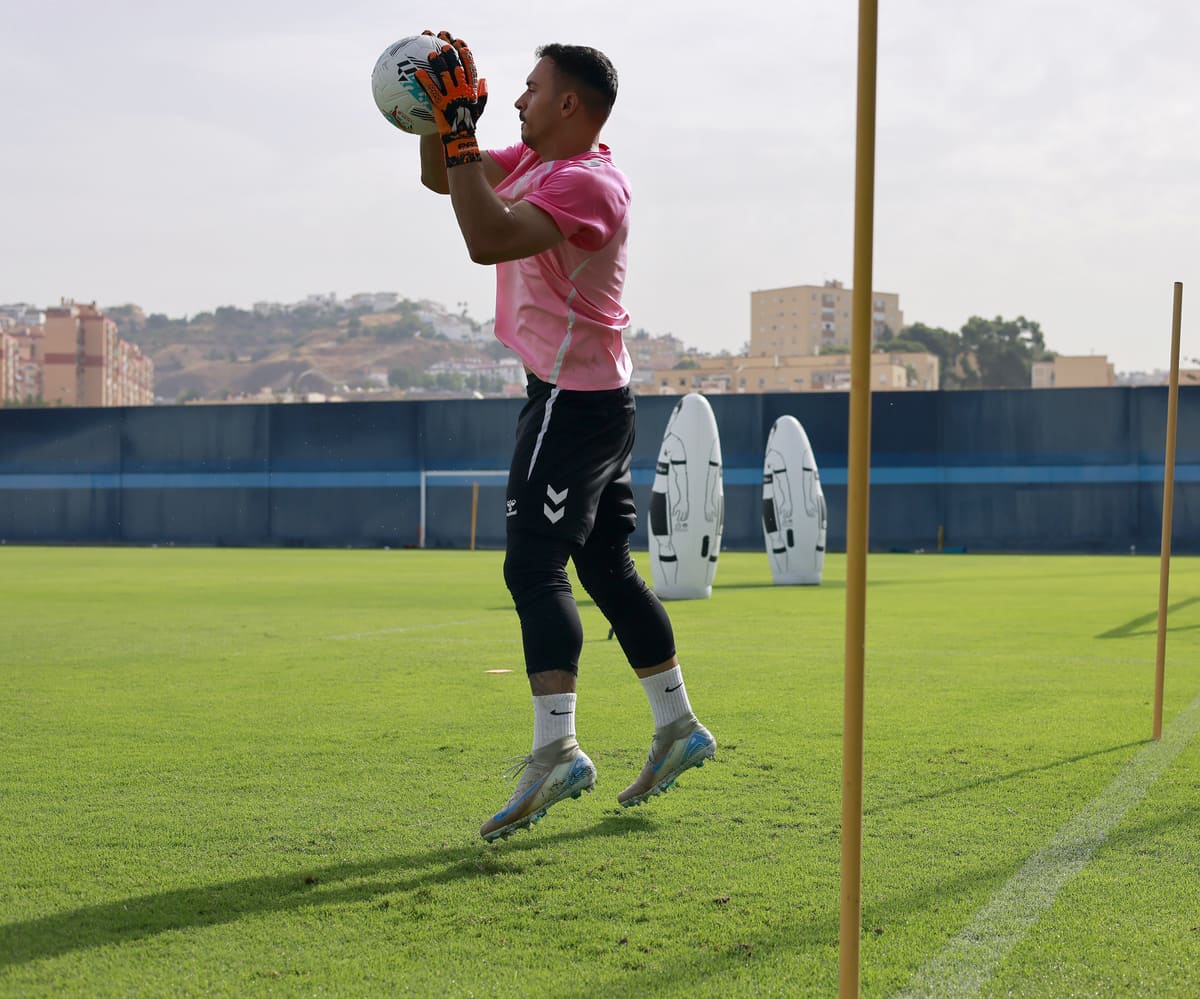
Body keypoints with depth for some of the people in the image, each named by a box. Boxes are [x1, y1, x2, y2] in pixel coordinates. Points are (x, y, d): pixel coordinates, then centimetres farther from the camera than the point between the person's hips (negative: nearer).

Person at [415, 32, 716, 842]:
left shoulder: (586, 183, -19)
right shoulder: (533, 162, 11)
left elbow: (488, 238, -32)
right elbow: (442, 178, 19)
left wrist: (458, 128, -27)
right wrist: (446, 117, 2)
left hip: (573, 403, -10)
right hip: (596, 401, 10)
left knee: (534, 568, -16)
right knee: (608, 569, 15)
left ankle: (556, 750, -22)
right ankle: (678, 725, 24)